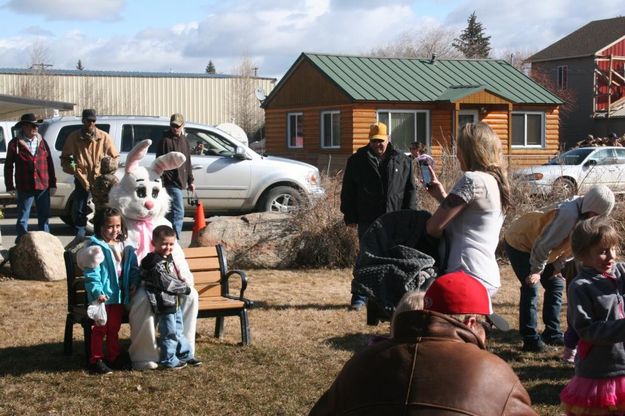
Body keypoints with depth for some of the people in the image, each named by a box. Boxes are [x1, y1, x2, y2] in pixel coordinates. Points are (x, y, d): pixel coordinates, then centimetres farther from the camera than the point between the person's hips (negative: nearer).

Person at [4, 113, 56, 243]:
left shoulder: (42, 142, 8)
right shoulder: (15, 144, -2)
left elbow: (50, 164, 9)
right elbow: (8, 166, -1)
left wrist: (53, 184, 6)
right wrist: (10, 186, -4)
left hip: (43, 187, 3)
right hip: (25, 188, -3)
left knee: (44, 217, 11)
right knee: (22, 219, 4)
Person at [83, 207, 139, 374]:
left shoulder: (125, 247, 8)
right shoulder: (96, 247, -13)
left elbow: (133, 268, 14)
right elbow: (91, 274, -18)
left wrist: (134, 282, -4)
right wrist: (98, 292, -26)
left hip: (119, 295, 6)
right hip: (102, 296, -6)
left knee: (114, 329, 17)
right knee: (100, 329, 1)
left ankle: (113, 357, 28)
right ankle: (96, 359, 8)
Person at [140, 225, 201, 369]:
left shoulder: (168, 258, 10)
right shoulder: (154, 262, -20)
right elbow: (166, 282, -22)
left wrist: (181, 281, 3)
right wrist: (184, 288, -12)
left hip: (174, 302, 10)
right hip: (164, 303, -10)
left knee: (178, 331, 19)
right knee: (170, 333, 0)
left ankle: (185, 354, 30)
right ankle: (168, 360, 11)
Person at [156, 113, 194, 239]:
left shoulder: (184, 140, 15)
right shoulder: (165, 140, -10)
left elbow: (187, 162, 22)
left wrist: (190, 181, 22)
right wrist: (161, 183, -18)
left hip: (180, 182, 8)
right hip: (171, 183, -8)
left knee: (171, 213, 15)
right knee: (178, 213, -13)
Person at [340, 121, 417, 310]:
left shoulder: (402, 161, 7)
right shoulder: (357, 161, 5)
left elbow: (410, 190, 8)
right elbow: (348, 191, 7)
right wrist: (350, 216, 1)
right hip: (367, 220, -1)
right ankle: (360, 297, 7)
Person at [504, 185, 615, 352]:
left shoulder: (585, 217, -5)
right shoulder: (569, 214, -34)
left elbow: (570, 246, 6)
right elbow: (544, 245, -30)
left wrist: (559, 266, -2)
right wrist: (536, 271, -21)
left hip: (535, 247, 9)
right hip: (518, 243, -9)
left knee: (556, 285, 9)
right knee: (531, 288, -15)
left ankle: (552, 333, 16)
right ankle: (530, 339, -11)